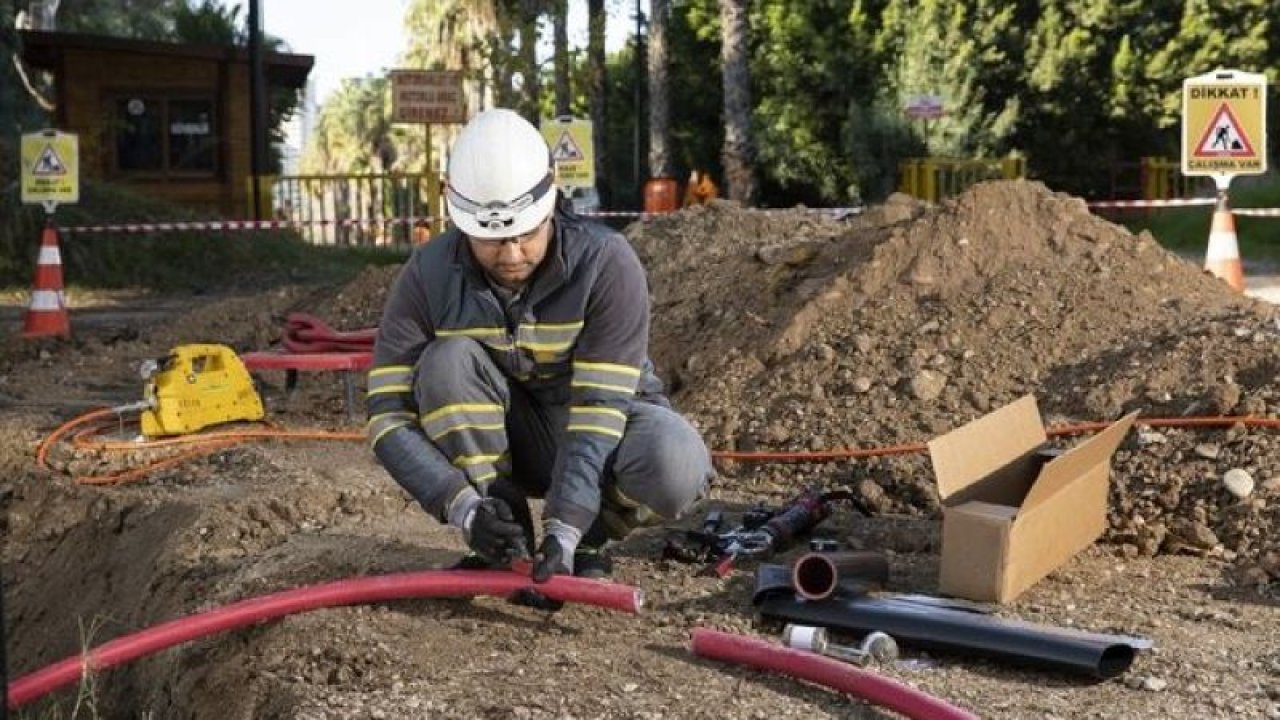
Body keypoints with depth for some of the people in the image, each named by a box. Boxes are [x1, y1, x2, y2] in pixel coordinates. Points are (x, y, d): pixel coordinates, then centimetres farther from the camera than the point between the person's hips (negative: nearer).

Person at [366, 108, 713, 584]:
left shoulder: (607, 264, -25)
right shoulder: (429, 276, -18)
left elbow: (600, 406, -28)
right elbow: (388, 414, -21)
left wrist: (565, 528, -38)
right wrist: (463, 507, -34)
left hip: (602, 425, -2)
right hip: (505, 438, 2)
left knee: (675, 468, -35)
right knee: (447, 362, -29)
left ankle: (586, 538, -2)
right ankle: (506, 543, -14)